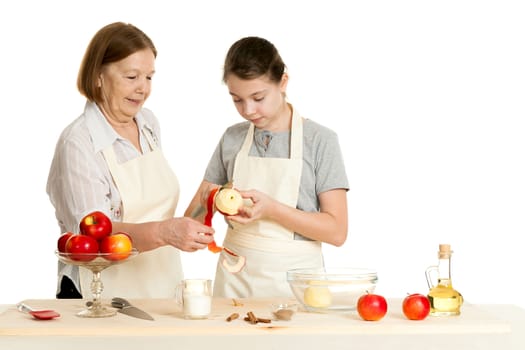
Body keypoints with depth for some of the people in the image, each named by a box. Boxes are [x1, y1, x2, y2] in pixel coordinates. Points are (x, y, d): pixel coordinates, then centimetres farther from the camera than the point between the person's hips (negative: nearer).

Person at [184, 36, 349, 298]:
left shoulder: (320, 140, -6)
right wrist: (206, 199, -14)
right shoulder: (232, 139, 4)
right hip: (235, 279, 3)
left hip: (293, 279, -3)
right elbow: (192, 221, 9)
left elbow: (336, 232, -11)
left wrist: (270, 208, -22)